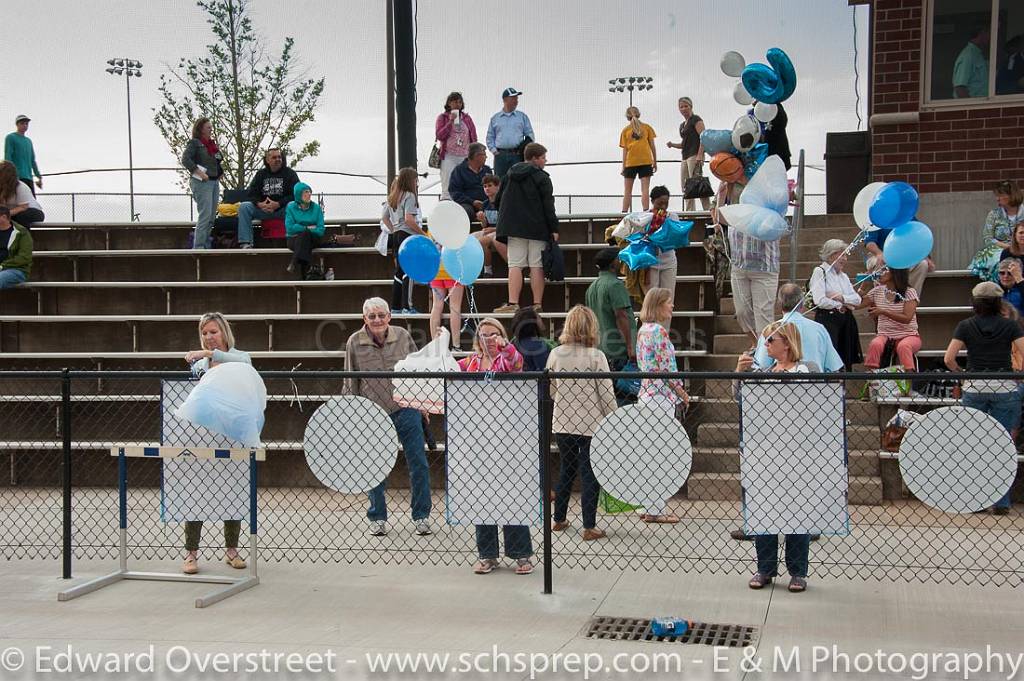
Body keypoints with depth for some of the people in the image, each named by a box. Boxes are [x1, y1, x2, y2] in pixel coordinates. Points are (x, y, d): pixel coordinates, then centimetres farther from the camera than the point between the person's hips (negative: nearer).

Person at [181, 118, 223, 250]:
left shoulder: (212, 144, 17)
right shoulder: (194, 143, -5)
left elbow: (218, 160, 31)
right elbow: (185, 160, -16)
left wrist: (220, 172, 12)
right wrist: (200, 173, -21)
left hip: (215, 182, 8)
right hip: (202, 183, -8)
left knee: (211, 216, 8)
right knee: (205, 215, -13)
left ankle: (206, 245, 14)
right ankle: (198, 247, -12)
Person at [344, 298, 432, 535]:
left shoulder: (403, 336, -1)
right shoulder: (355, 343, -4)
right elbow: (350, 383, 3)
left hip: (406, 409, 1)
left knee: (418, 464, 1)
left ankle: (421, 516, 15)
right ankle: (378, 518, 22)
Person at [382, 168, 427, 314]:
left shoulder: (392, 197, 15)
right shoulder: (409, 196, -10)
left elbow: (384, 218, 20)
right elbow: (408, 219, -21)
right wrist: (423, 233, -15)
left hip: (396, 235, 9)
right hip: (408, 235, -9)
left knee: (399, 271, 12)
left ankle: (395, 307, 13)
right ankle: (407, 307, -11)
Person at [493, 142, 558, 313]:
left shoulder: (510, 175, 11)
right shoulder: (542, 178, -5)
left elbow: (498, 201, 17)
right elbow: (548, 206, -8)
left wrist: (506, 218, 31)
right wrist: (553, 229, -4)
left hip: (514, 228, 3)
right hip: (537, 229, -3)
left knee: (515, 265, 0)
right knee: (536, 266, -1)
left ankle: (513, 303, -10)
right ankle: (537, 304, -2)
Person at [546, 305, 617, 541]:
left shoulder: (555, 354, -4)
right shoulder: (596, 356, -14)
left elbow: (549, 391, 4)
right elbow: (607, 395, -11)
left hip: (562, 423, 4)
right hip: (591, 424, -4)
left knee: (566, 470, 19)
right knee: (589, 475, 5)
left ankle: (559, 521, 28)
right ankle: (589, 528, 8)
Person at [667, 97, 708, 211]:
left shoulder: (696, 120, -3)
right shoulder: (682, 125, 22)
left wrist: (700, 155, -23)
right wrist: (673, 144, 8)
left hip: (695, 156, -9)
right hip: (685, 158, 9)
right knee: (685, 186, 5)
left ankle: (707, 210, -17)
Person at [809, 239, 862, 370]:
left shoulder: (843, 276, 21)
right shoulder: (820, 272, -2)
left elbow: (857, 299, 10)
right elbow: (819, 300, -15)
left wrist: (841, 297, -8)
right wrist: (841, 305, -5)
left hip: (846, 320, 7)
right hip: (827, 319, -7)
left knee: (846, 361, 2)